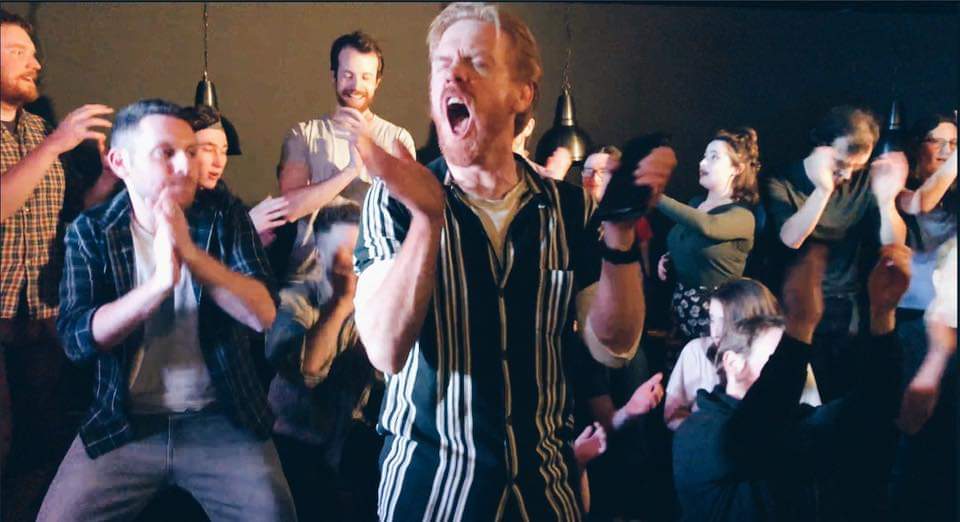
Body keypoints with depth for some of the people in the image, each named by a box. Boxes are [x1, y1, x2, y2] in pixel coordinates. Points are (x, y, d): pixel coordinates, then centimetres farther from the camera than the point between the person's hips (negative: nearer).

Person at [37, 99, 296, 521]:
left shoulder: (227, 221, 1)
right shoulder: (90, 232, 1)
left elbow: (262, 314, -12)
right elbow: (76, 339, -11)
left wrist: (190, 252, -24)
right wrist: (159, 283, -25)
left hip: (223, 420, 0)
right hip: (122, 426, 1)